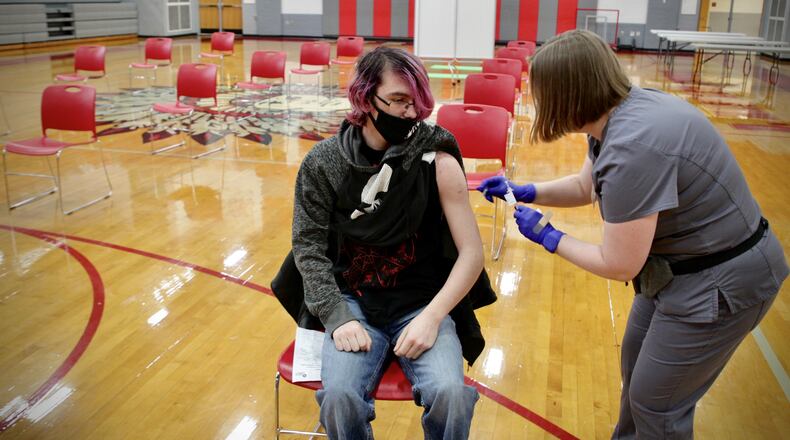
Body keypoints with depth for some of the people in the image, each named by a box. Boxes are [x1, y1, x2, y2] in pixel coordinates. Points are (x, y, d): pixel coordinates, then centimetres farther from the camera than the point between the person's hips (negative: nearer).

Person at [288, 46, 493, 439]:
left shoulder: (437, 161, -9)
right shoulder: (324, 162, -4)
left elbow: (472, 252, -8)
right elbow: (308, 248, -2)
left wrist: (432, 316, -18)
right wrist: (337, 316, -14)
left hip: (421, 304, 0)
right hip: (353, 303, 1)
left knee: (450, 396, -26)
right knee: (340, 398, -26)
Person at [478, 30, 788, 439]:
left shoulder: (632, 149, -34)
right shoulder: (620, 112, -4)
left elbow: (619, 266, -25)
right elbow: (586, 186, 15)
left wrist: (548, 237, -13)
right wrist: (524, 192, 6)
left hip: (721, 282, -10)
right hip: (680, 263, 10)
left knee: (656, 404, 7)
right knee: (635, 364, 25)